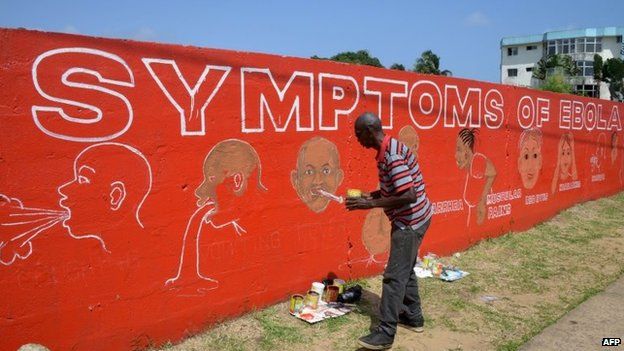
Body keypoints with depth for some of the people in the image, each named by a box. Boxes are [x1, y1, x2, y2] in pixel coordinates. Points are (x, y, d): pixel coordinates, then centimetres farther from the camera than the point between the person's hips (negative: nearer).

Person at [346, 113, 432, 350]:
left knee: (394, 276, -6)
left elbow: (409, 196, -30)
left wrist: (371, 204, -26)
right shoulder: (388, 149, 7)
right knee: (405, 270, 20)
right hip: (411, 220, 10)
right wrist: (370, 196, 5)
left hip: (410, 222, -10)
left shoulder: (392, 156, -25)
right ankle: (413, 317, 34)